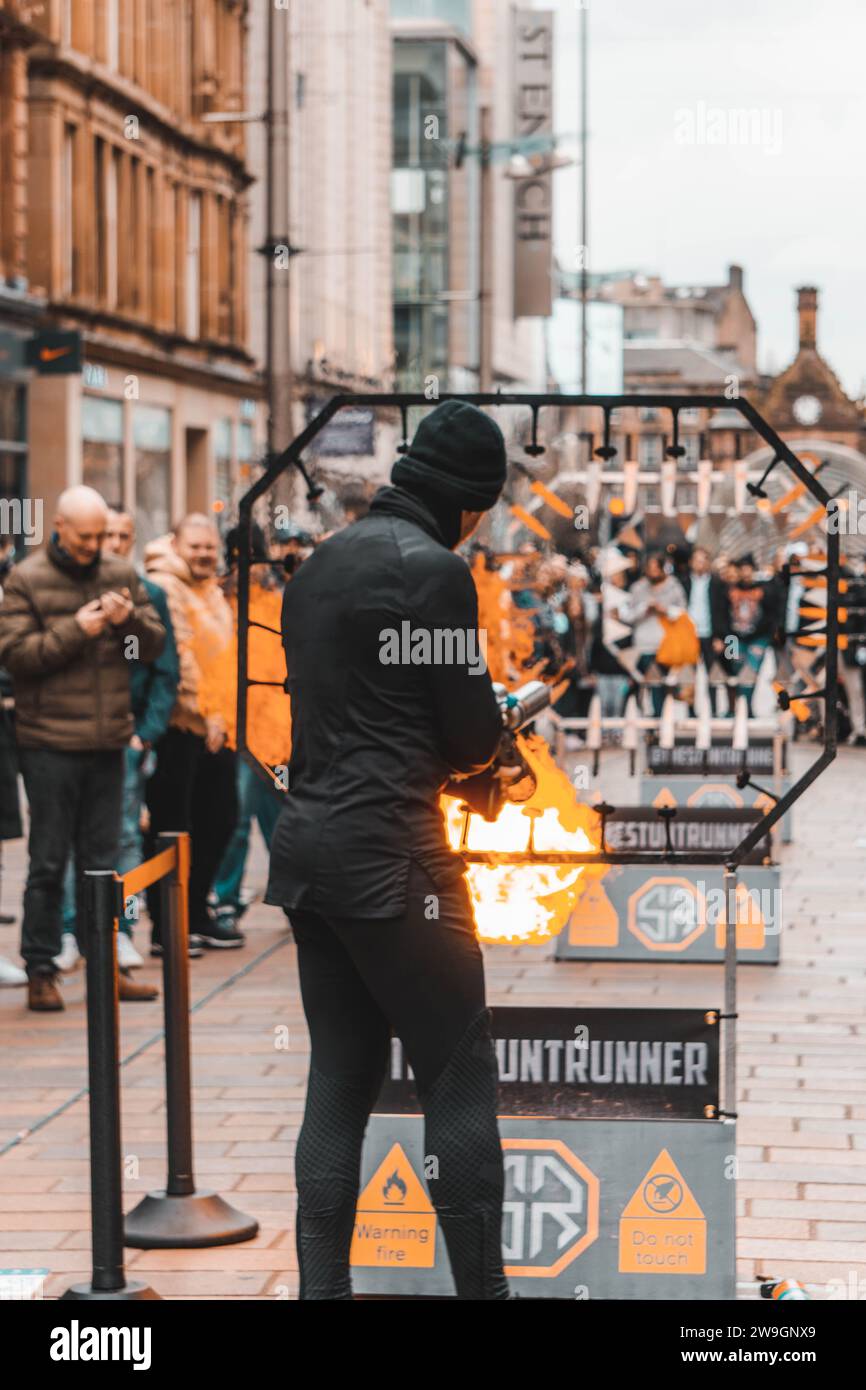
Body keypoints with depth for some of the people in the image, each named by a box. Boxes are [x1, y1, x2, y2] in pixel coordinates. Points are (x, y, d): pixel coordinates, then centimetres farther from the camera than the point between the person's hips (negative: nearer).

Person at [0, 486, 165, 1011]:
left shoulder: (121, 575, 9)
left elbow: (155, 645, 10)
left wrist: (129, 619, -11)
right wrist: (75, 630, -18)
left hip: (108, 741, 4)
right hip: (50, 744, -4)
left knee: (101, 859, 11)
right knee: (49, 862, 0)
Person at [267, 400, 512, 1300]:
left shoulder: (319, 565, 14)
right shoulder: (433, 569, -11)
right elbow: (474, 736, -8)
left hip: (308, 843, 8)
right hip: (392, 854, -8)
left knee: (340, 1078, 10)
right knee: (460, 1076, -1)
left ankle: (322, 1286, 9)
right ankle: (481, 1284, 1)